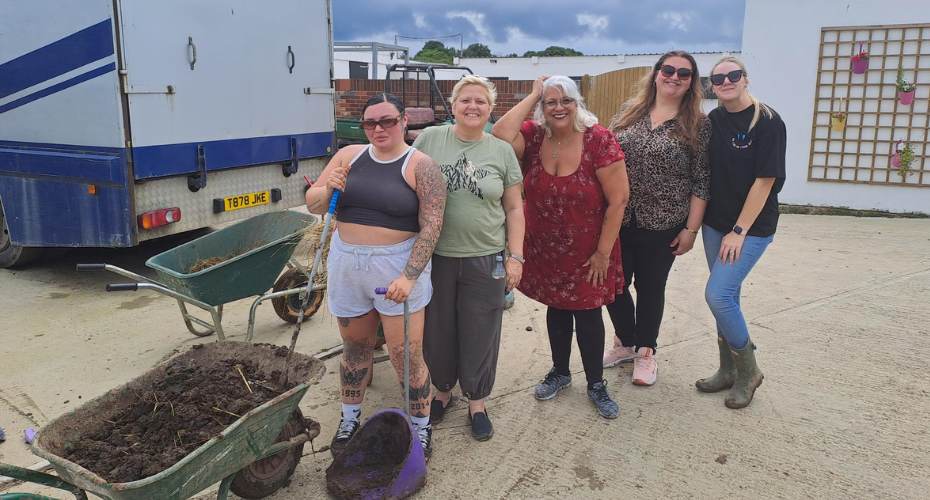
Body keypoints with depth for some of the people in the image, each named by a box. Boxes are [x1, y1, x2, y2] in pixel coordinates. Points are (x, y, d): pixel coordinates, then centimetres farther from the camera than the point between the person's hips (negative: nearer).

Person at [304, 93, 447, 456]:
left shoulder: (420, 166, -7)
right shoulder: (348, 156, 6)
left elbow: (431, 226, -13)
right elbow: (313, 205, 9)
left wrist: (409, 277, -22)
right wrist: (327, 189, -14)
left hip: (399, 266, -4)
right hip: (347, 265, 4)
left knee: (406, 355, 0)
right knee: (355, 347, 18)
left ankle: (421, 427, 22)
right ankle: (349, 420, 37)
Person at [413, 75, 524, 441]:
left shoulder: (502, 151, 2)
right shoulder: (430, 139, -1)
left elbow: (514, 208, 5)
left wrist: (515, 257, -1)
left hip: (484, 260, 0)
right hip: (435, 257, 0)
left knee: (479, 334, 10)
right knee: (437, 329, 14)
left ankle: (477, 400, 30)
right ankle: (442, 389, 38)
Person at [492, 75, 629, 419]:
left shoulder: (599, 140, -17)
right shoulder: (533, 136, -7)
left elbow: (618, 199, -15)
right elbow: (500, 136, -28)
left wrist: (603, 252, -13)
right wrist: (532, 96, -19)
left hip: (586, 253, -3)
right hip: (545, 250, 3)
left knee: (587, 313, 7)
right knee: (556, 309, 18)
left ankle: (596, 385, 27)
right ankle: (560, 372, 40)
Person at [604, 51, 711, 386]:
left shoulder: (697, 125, -2)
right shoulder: (629, 111, 5)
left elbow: (700, 182, -3)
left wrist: (691, 228, -7)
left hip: (662, 225, -2)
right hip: (618, 219, 3)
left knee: (650, 287, 11)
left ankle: (645, 351, 31)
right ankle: (626, 342, 34)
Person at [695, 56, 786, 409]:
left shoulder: (768, 122, -12)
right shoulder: (713, 120, 5)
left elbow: (765, 181, -15)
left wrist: (739, 231, -16)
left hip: (752, 227, -5)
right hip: (715, 223, 6)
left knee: (717, 294, -13)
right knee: (725, 297, 11)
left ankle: (748, 370, 8)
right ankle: (729, 371, 27)